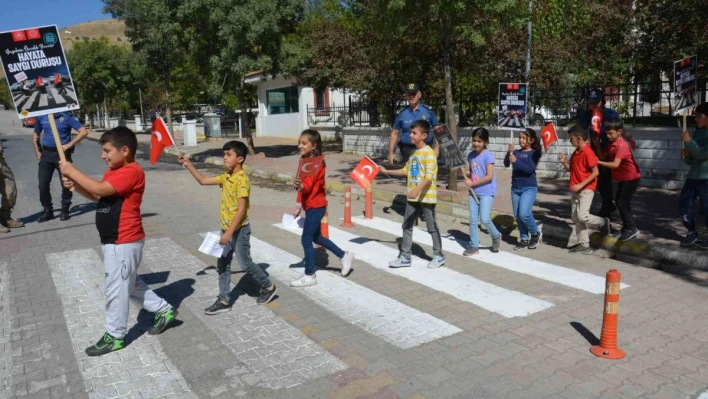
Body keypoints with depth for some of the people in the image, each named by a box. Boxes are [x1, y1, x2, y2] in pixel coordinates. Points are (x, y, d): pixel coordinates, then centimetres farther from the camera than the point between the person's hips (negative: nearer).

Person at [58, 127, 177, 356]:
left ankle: (115, 337, 18)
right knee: (130, 284, 21)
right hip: (114, 241, 10)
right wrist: (74, 185, 0)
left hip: (123, 243, -10)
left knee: (116, 290, 2)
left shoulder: (132, 172, -21)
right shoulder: (114, 171, 11)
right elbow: (96, 196, 17)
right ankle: (164, 310, 33)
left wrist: (72, 172, -18)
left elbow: (100, 189, -28)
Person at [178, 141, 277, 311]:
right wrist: (188, 165, 6)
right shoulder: (226, 177, 5)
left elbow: (242, 210, -25)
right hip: (226, 229, 9)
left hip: (239, 230, -8)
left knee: (245, 263, 4)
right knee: (222, 265, 10)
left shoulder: (242, 180, -21)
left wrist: (229, 232, -26)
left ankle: (268, 287, 24)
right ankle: (224, 300, 18)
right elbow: (203, 181, 16)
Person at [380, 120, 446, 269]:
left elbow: (429, 176, -23)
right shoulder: (413, 152, 12)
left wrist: (418, 189, -35)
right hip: (413, 197, 8)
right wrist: (386, 171, 18)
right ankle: (405, 257, 18)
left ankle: (439, 256, 20)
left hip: (426, 197, -8)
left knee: (432, 227, 5)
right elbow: (406, 171, 20)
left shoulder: (429, 152, -15)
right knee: (407, 225, 10)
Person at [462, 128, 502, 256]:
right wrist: (465, 174, -6)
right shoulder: (471, 155, 6)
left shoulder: (488, 155, -14)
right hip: (473, 192, 6)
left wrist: (473, 183, -18)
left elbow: (489, 176, -18)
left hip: (486, 192, -6)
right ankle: (474, 246, 16)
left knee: (484, 218, -13)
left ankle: (496, 236, 15)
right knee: (473, 220, 7)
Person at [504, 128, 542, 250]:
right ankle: (524, 239, 20)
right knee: (517, 216, 8)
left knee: (524, 214, -16)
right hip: (515, 188, 6)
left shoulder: (534, 153, -7)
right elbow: (506, 164, -3)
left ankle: (536, 233, 9)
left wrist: (516, 161, -28)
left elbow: (530, 169, -20)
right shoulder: (517, 152, 7)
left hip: (529, 188, -6)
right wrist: (509, 153, -17)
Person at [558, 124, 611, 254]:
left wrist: (581, 185, -22)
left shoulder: (588, 153, -17)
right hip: (575, 190, 9)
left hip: (586, 189, -9)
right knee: (576, 218, 7)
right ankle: (584, 245, 13)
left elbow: (595, 172, -18)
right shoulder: (576, 152, 10)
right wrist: (564, 162, 0)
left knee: (582, 216, -18)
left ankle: (603, 223, 12)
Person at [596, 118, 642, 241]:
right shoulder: (612, 144, 3)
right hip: (623, 178, 10)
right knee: (618, 201, 14)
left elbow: (615, 164, -33)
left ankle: (632, 229, -2)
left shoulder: (621, 145, -25)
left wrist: (598, 162, -36)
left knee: (624, 203, -9)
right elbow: (603, 157, 4)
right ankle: (626, 227, 25)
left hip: (631, 178, -10)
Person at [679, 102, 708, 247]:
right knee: (684, 204, 8)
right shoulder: (696, 133, 13)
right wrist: (685, 155, -3)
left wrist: (689, 142, -14)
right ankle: (691, 233, 21)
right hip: (692, 177, 8)